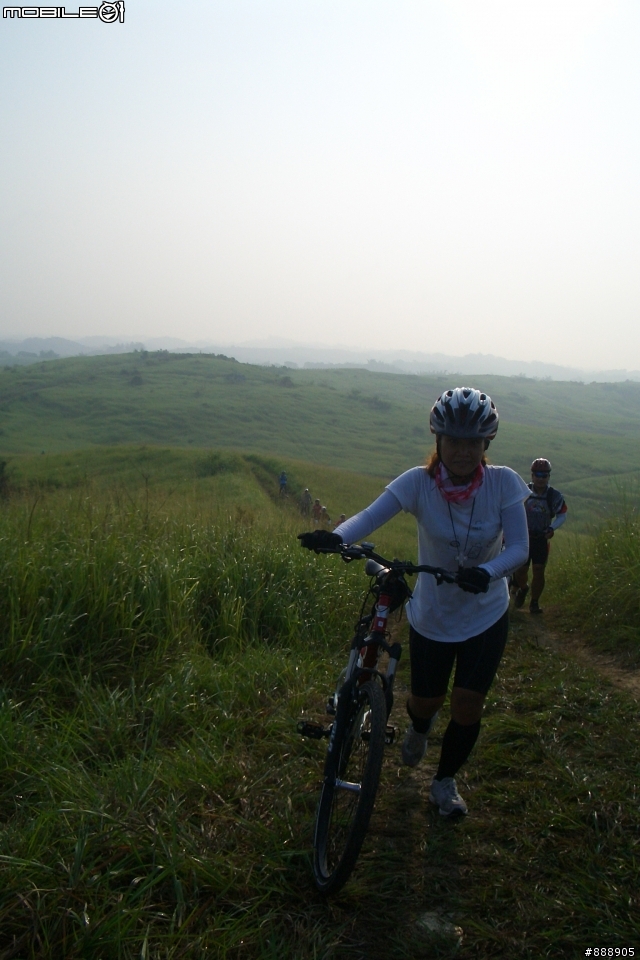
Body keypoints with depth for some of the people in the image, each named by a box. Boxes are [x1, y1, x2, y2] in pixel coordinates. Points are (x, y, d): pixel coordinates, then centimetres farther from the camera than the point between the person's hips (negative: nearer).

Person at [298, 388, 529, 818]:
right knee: (427, 699, 14)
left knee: (468, 706, 0)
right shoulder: (418, 483, -21)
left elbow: (518, 547, -24)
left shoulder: (503, 483, -19)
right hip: (431, 615, 0)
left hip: (487, 615, 0)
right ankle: (419, 728, 54)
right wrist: (336, 537, -55)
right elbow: (371, 515, -34)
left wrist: (487, 572, -46)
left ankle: (445, 782, 29)